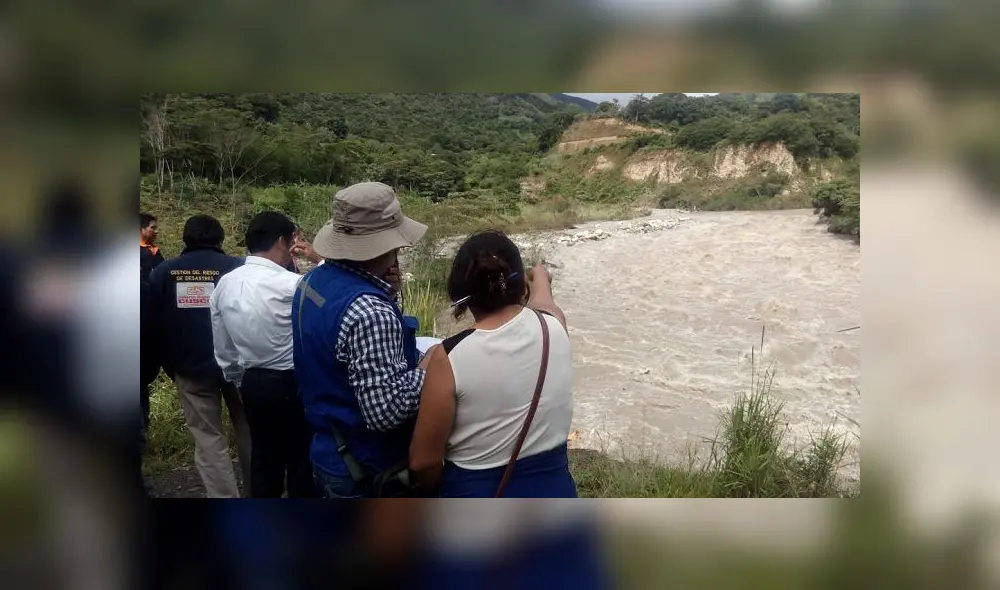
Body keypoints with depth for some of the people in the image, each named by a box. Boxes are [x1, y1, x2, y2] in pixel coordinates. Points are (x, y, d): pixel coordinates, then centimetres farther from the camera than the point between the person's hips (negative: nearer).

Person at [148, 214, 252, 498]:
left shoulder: (162, 272, 1)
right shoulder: (238, 268, -7)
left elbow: (155, 326, 4)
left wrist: (170, 367, 11)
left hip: (191, 368, 1)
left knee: (208, 440, 7)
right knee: (247, 431, 17)